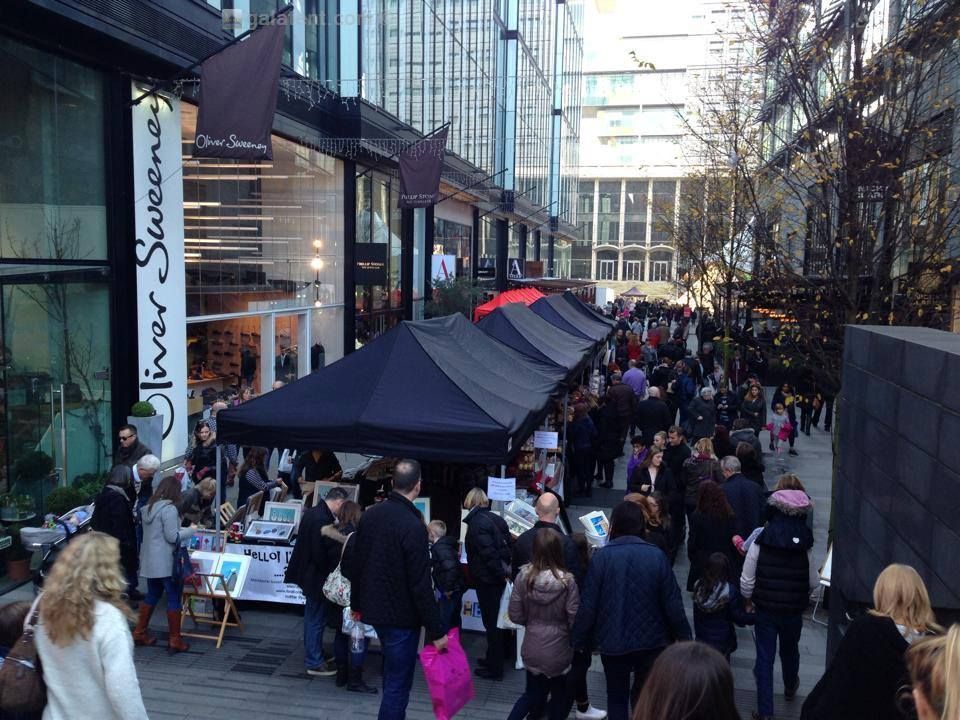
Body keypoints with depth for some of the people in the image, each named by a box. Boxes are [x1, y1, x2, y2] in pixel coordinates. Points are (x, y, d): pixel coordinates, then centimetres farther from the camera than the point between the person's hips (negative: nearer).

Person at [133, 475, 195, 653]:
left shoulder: (149, 507, 11)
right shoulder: (169, 509, -16)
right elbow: (172, 537, -18)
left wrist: (180, 529, 17)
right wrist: (190, 530, -3)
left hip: (150, 561, 9)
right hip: (166, 562, -9)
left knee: (152, 595, 20)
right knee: (174, 598, -1)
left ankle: (140, 633, 26)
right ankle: (175, 640, 2)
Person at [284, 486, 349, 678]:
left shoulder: (312, 512, 6)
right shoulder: (322, 520, -26)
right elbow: (320, 554, -25)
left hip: (308, 574, 10)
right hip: (317, 577, -10)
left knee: (312, 617, 21)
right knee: (317, 620, 2)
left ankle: (311, 654, 35)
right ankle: (315, 663, 12)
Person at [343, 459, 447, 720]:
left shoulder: (371, 514, 0)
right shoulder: (413, 526, -24)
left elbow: (355, 564, 9)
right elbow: (421, 585, -23)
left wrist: (357, 603, 22)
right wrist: (436, 630, -16)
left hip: (375, 609, 8)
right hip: (401, 615, -8)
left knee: (392, 673, 26)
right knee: (398, 683, 5)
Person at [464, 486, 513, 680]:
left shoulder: (476, 522, -17)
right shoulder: (496, 518, 7)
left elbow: (488, 553, -23)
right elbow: (507, 546, 8)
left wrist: (501, 575, -15)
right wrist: (504, 572, 10)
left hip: (488, 580, -8)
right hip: (499, 578, 8)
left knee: (491, 622, 1)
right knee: (496, 620, 19)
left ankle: (494, 668, 10)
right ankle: (493, 659, 33)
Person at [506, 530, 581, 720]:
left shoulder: (524, 576, -13)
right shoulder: (567, 581, -20)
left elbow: (515, 615, -6)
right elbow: (575, 620, -15)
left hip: (532, 648, 2)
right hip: (559, 650, -2)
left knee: (533, 694, 23)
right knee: (560, 697, 20)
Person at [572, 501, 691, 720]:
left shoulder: (602, 556, -15)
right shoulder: (656, 556, -12)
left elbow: (588, 604, -13)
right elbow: (672, 603, -9)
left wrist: (581, 640, 0)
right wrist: (683, 635, 6)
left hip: (613, 642, -1)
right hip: (651, 641, 1)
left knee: (617, 696, 17)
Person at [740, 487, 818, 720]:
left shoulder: (760, 541, -16)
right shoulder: (805, 545, -14)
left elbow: (747, 580, -12)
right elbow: (813, 582, -6)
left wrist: (748, 600, 7)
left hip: (765, 609, -2)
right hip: (794, 611, 2)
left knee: (765, 657, 8)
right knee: (790, 649, 26)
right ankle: (790, 687, 53)